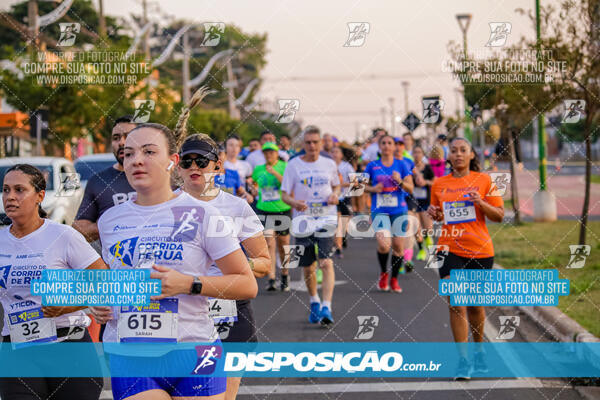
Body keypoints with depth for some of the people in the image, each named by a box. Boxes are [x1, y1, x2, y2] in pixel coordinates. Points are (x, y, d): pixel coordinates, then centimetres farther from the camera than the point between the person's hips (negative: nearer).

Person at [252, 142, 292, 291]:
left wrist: (275, 172, -23)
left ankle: (285, 276, 29)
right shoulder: (258, 169, 7)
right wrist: (255, 190, 5)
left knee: (283, 245, 9)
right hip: (264, 211, 1)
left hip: (283, 210, -1)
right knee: (269, 244, -11)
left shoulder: (285, 167, -3)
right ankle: (271, 279, -15)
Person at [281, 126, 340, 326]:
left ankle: (327, 308, -20)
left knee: (326, 262, -17)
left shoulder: (329, 164, 5)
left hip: (326, 218, -1)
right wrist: (293, 202, -21)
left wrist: (335, 195, -2)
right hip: (303, 220, 1)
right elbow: (284, 194, 2)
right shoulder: (294, 165, 1)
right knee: (308, 267, 9)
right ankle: (314, 302, 34)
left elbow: (336, 185, 21)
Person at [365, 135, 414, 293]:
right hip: (379, 210, -1)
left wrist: (400, 181, -17)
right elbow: (363, 185, 14)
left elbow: (410, 188, 2)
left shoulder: (401, 164, 5)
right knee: (384, 244, -19)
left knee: (398, 246, 2)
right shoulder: (372, 166, 5)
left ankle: (394, 279, 21)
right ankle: (383, 273, 7)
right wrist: (373, 189, -6)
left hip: (399, 210, 1)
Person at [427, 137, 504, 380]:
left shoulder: (484, 180, 1)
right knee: (455, 304, -10)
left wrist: (480, 202, -16)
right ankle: (463, 359, -6)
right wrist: (435, 214, -3)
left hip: (480, 250, -1)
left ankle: (478, 349, 34)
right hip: (450, 249, 1)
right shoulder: (439, 184, 7)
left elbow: (499, 216, 0)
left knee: (475, 305, 11)